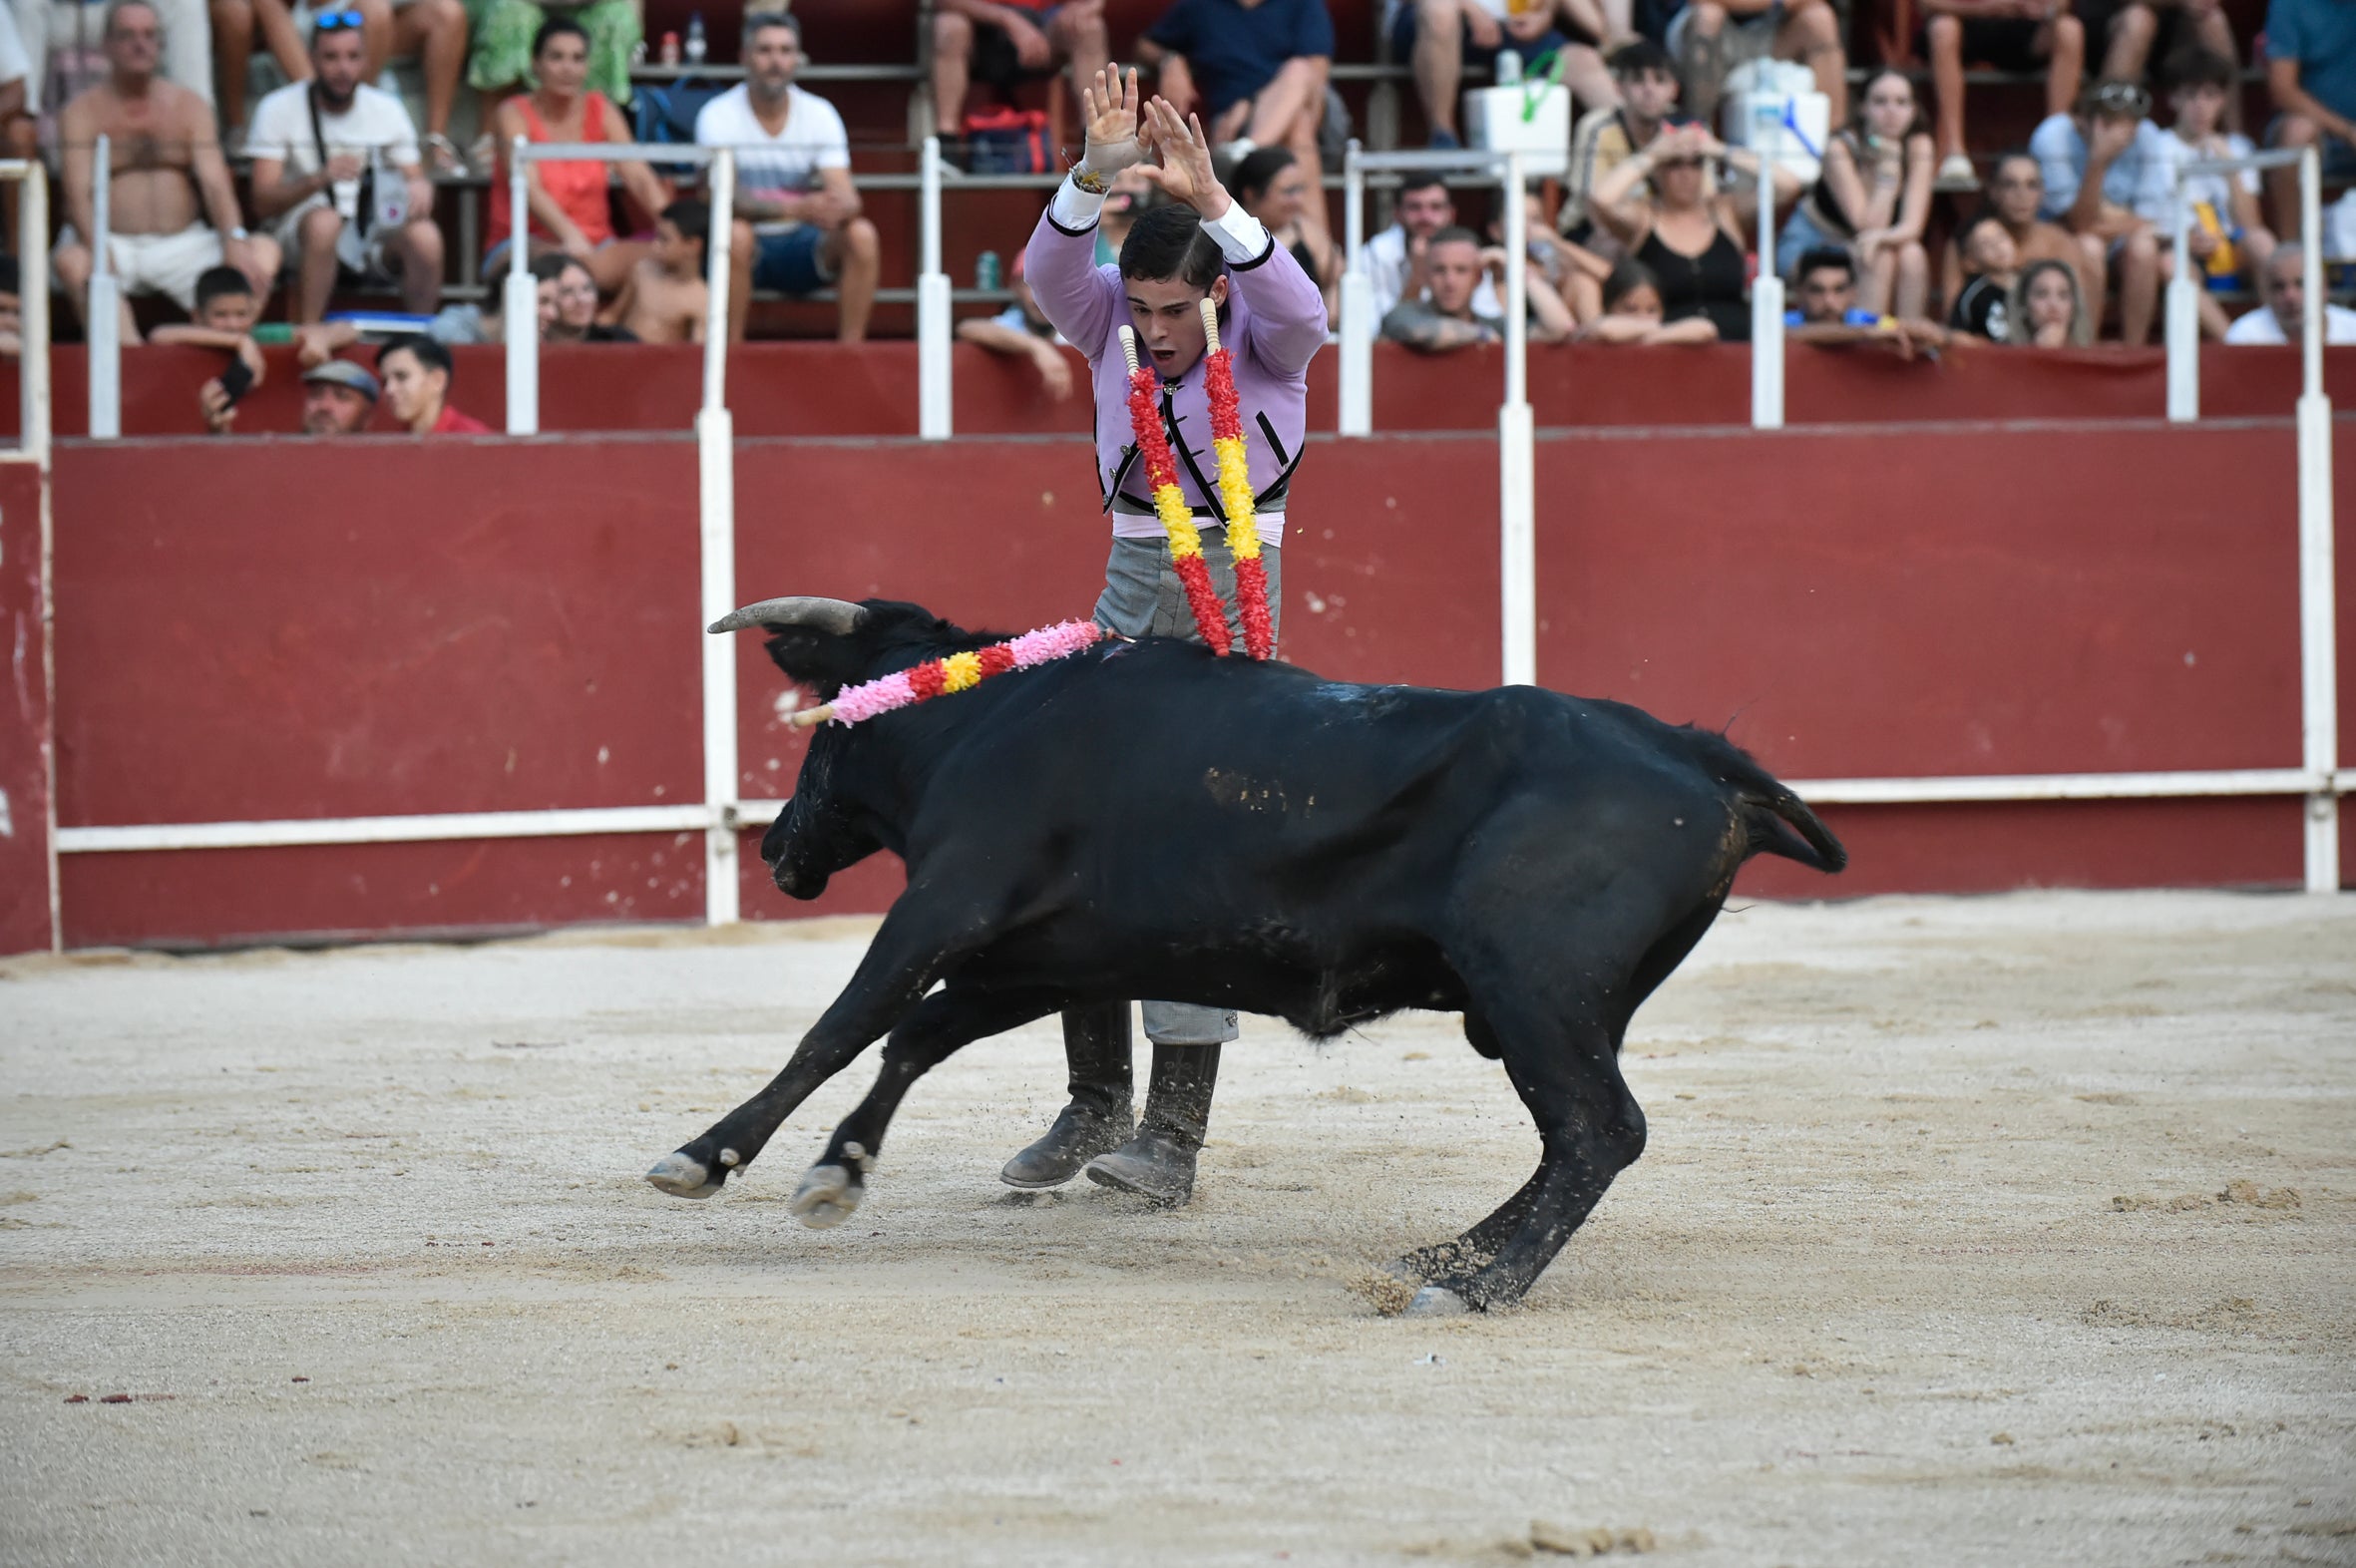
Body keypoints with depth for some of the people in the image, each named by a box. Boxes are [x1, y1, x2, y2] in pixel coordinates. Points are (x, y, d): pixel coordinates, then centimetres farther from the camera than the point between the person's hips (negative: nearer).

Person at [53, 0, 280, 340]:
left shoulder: (189, 106, 14)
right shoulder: (83, 111, 5)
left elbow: (214, 181, 1)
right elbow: (79, 192, -8)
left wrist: (235, 240, -20)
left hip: (182, 244, 3)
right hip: (115, 244, -3)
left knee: (265, 251, -24)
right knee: (71, 262, -38)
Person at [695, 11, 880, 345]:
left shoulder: (820, 114, -1)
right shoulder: (718, 115, -10)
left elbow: (847, 196, -11)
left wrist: (839, 207, -38)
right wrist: (795, 208, -38)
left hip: (802, 247, 3)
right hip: (748, 252, -3)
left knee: (862, 235, -26)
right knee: (735, 233, -37)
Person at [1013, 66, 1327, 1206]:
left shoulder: (1262, 338, -10)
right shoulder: (1109, 318, 0)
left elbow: (1301, 309, -32)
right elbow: (1047, 271, -19)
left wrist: (1210, 201, -41)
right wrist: (1097, 175, -34)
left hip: (1234, 581, -5)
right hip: (1132, 582, 5)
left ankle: (1176, 1131, -11)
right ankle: (1097, 1101, 18)